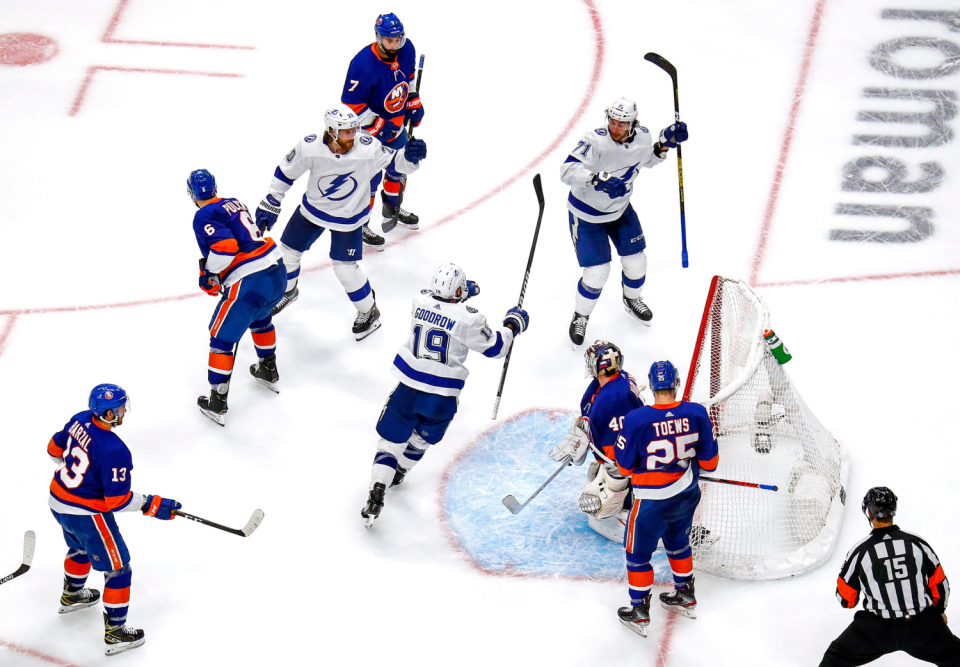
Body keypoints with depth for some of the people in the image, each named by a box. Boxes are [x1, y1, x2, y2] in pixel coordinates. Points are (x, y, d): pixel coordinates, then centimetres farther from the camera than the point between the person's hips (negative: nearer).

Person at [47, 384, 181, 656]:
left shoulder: (80, 420, -7)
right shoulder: (114, 452, -31)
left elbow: (55, 448, 11)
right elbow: (117, 500, -26)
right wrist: (152, 505, -16)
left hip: (59, 502, 8)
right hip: (88, 515, -8)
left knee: (80, 547, 37)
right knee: (118, 569, 7)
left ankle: (71, 595, 61)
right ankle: (115, 633, 13)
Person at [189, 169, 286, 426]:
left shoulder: (204, 216, -10)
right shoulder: (233, 203, 15)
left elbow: (224, 247, -23)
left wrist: (209, 274, -6)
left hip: (248, 284, -8)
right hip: (277, 272, 8)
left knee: (222, 337, 7)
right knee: (260, 317, 36)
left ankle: (217, 403, 11)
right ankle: (269, 371, 54)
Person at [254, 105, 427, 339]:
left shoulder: (368, 149, -29)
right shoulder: (309, 148, -27)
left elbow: (395, 161, -16)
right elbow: (285, 173, -12)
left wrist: (410, 156, -39)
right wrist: (270, 205, -7)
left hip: (348, 217, -3)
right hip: (313, 209, 3)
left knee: (345, 268, -5)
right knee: (288, 250, 16)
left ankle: (368, 311, 21)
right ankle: (287, 291, 48)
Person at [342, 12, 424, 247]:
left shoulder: (407, 50, -13)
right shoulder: (363, 65, -34)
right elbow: (351, 104, -26)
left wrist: (414, 102, 7)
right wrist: (377, 126, -25)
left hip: (395, 123, 8)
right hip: (369, 126, -8)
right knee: (370, 176, -3)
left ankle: (392, 209, 49)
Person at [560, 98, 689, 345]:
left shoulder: (641, 137, -13)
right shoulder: (596, 141, -33)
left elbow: (648, 159, 11)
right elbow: (568, 170, -42)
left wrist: (665, 143, -7)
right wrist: (598, 179, -56)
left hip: (621, 209, 5)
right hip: (588, 215, -5)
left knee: (636, 262, 11)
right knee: (597, 273, -8)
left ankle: (632, 299, 46)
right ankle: (581, 316, 21)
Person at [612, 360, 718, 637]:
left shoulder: (637, 420, -24)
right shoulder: (696, 414, -14)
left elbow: (625, 467, -11)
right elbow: (709, 460, -4)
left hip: (652, 502, -4)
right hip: (687, 496, 4)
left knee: (638, 552, 15)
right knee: (677, 541, 29)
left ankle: (639, 612, 25)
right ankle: (685, 596, 44)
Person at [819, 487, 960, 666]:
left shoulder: (860, 551, -9)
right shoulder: (917, 544, -4)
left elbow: (845, 599, -1)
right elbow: (940, 584, 6)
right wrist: (940, 610, 26)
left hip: (877, 631, -1)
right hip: (924, 627, 1)